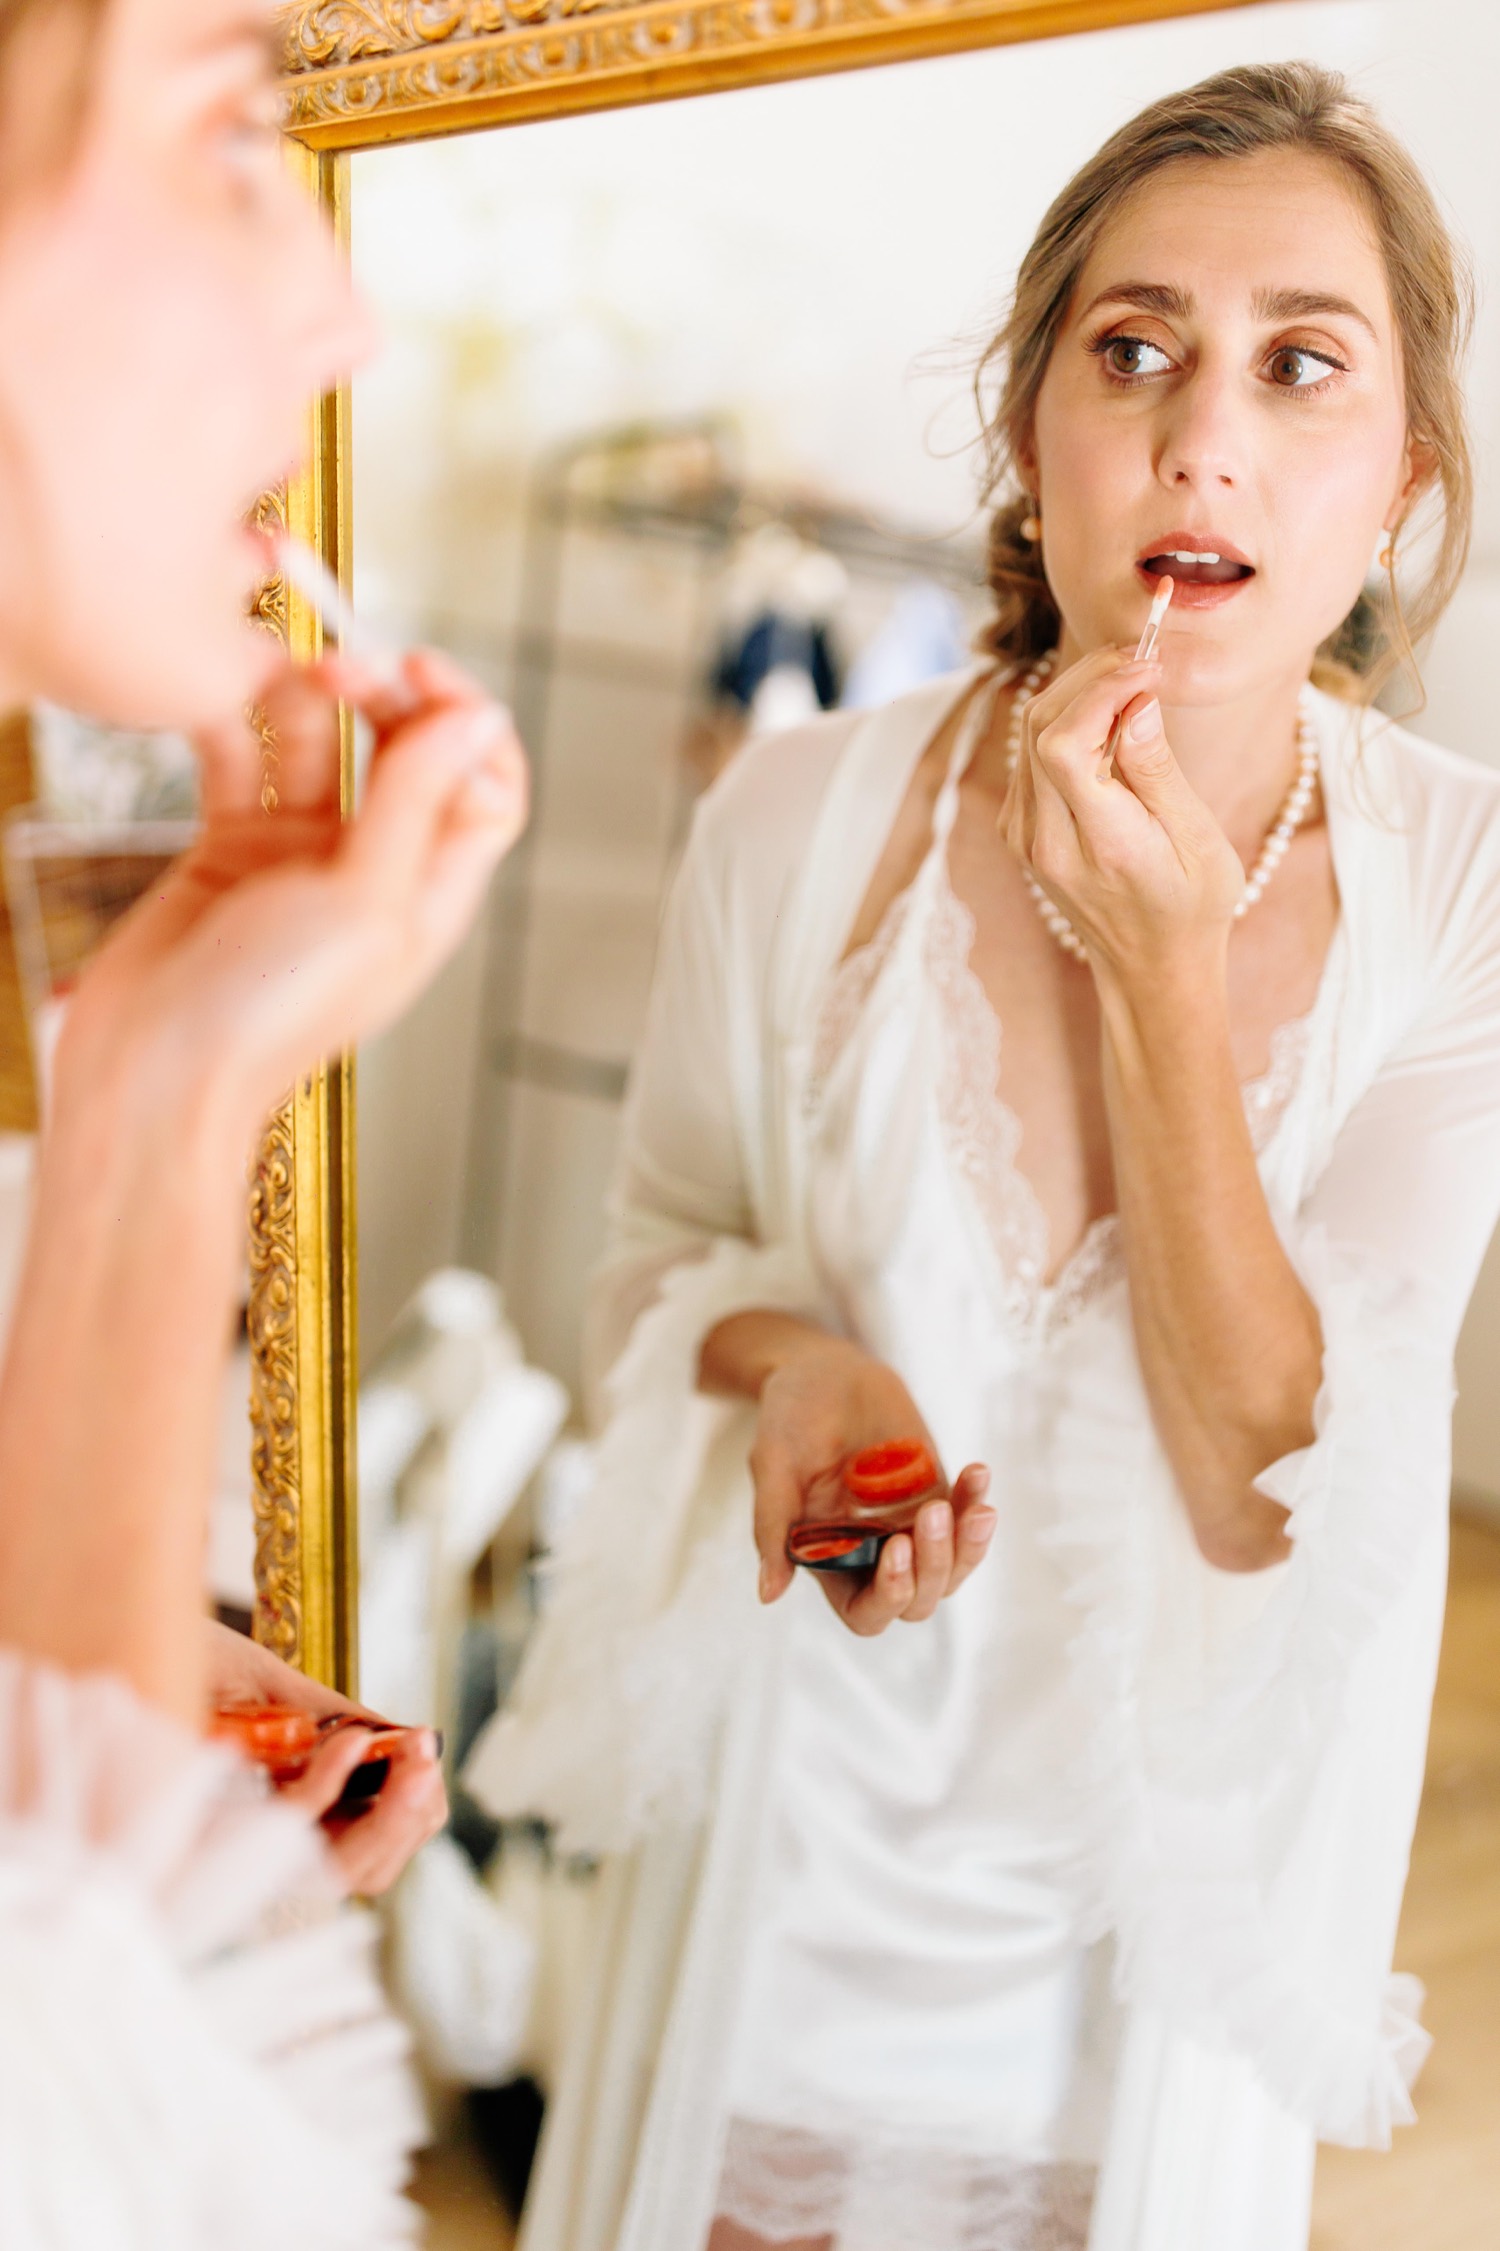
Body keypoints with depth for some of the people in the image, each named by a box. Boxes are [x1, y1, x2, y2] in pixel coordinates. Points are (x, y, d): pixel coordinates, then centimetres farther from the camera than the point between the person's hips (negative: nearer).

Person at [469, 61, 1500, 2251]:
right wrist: (788, 1361, -24)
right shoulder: (803, 818, -17)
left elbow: (1273, 1483, -19)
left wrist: (1165, 967, -29)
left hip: (1163, 1885, 0)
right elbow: (662, 1257, 0)